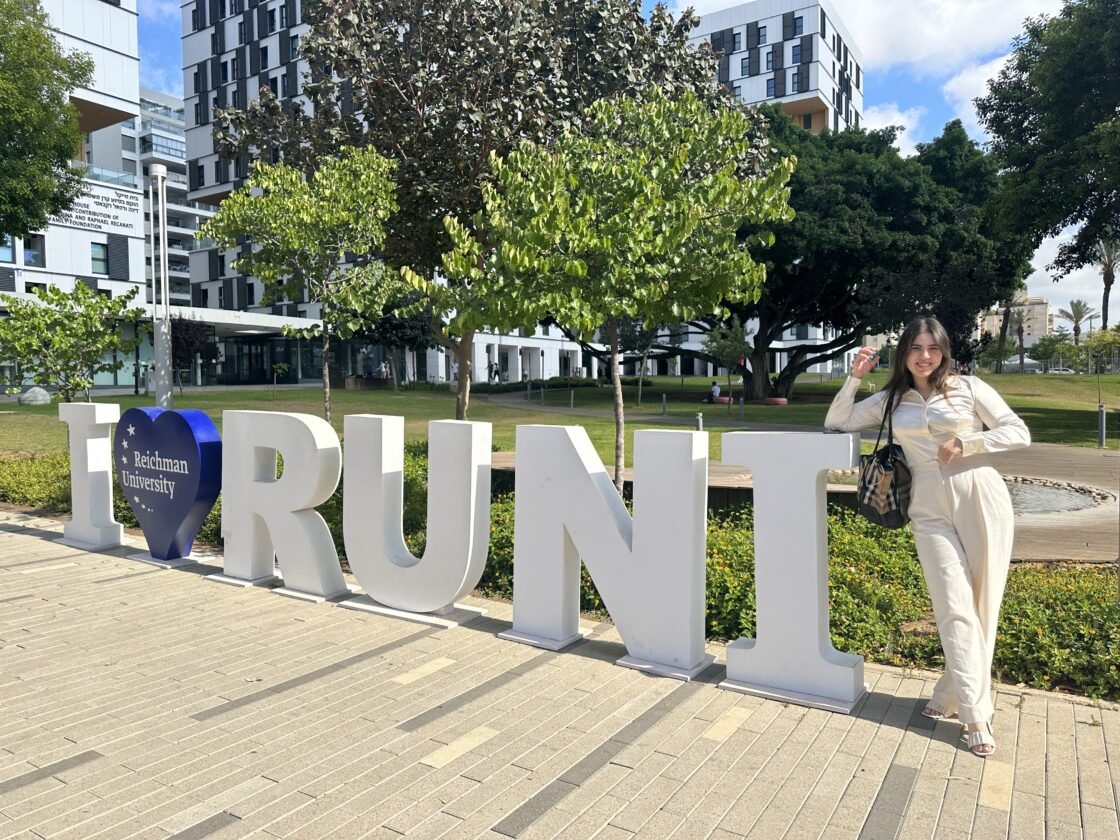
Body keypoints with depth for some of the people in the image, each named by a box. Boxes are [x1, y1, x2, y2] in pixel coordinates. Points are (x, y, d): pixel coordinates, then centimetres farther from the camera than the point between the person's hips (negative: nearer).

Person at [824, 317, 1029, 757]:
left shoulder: (969, 388, 5)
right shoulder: (891, 401, 12)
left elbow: (1020, 432, 4)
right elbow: (836, 423, 10)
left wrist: (965, 443, -10)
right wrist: (855, 376, 2)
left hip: (980, 498, -1)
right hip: (930, 507, 1)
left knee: (981, 605, 2)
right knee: (955, 608, -6)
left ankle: (951, 696, 15)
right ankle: (976, 715, -1)